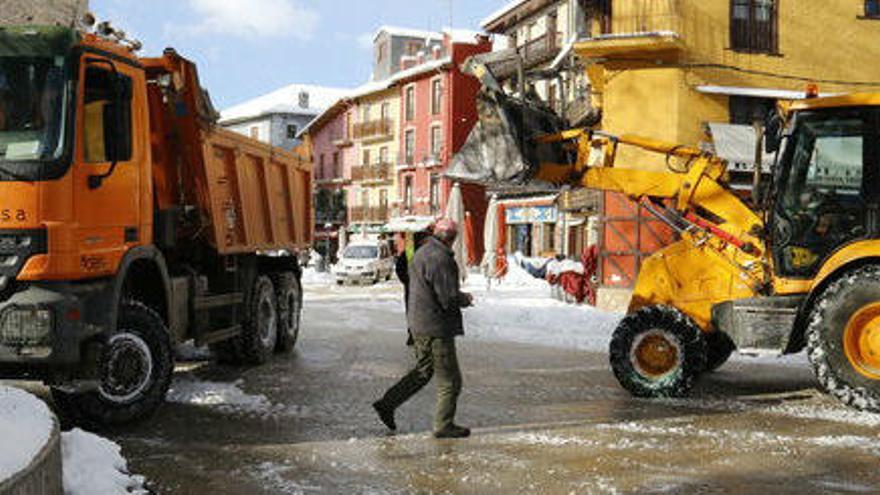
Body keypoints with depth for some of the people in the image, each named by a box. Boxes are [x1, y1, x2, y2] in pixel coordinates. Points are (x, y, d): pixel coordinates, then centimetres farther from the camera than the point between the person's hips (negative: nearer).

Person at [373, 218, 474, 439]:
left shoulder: (421, 253, 11)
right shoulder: (439, 258, -21)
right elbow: (449, 299, -24)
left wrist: (460, 297, 13)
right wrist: (466, 299, -2)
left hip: (419, 323, 10)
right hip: (436, 327, -10)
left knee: (423, 371, 22)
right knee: (449, 379, 3)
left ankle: (387, 403, 19)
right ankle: (443, 425, 11)